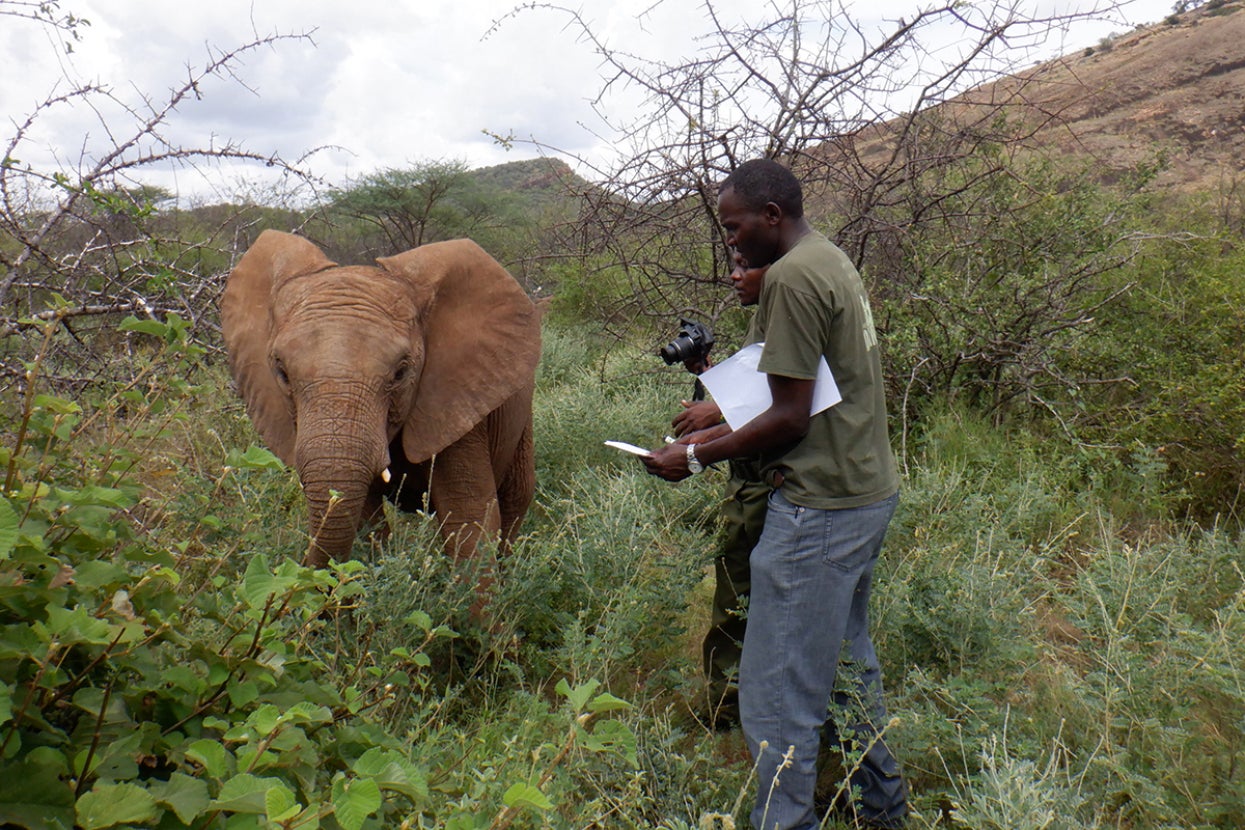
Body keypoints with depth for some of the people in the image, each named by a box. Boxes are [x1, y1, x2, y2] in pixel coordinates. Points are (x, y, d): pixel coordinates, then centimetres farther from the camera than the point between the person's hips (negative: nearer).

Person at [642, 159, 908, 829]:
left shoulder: (791, 277, -16)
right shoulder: (833, 261, 14)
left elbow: (791, 418, -19)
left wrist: (696, 458, -9)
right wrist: (724, 429, 11)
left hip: (821, 505, -11)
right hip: (867, 492, 11)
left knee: (779, 692, -3)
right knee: (847, 663, 24)